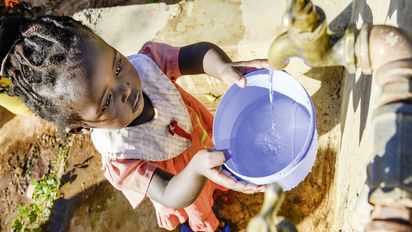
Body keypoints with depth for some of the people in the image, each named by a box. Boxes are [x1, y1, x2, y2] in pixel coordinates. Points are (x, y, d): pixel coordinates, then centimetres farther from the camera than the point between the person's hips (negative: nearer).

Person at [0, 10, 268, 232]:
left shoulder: (145, 63, -35)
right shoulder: (117, 157, -43)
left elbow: (200, 52, -33)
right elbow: (173, 196, -43)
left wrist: (223, 68, -57)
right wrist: (198, 169, -65)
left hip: (207, 136, 3)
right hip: (185, 180, -3)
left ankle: (217, 189, 73)